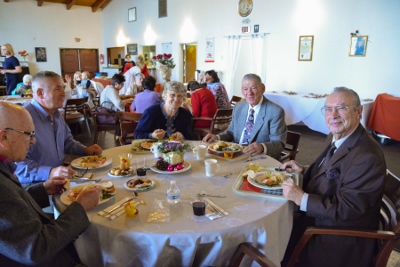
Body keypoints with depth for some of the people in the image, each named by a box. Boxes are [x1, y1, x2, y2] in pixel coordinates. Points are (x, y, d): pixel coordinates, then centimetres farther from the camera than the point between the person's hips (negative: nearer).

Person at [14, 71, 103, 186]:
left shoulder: (56, 114, 9)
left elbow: (67, 141, 25)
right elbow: (18, 164, -26)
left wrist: (85, 150, 9)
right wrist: (50, 173, -36)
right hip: (36, 185, -9)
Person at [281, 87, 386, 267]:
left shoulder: (367, 157, -27)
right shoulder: (335, 138, 1)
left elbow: (347, 209, -26)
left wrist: (302, 198, -26)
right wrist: (303, 171, 0)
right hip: (317, 218, 8)